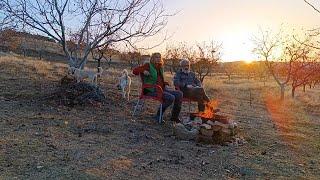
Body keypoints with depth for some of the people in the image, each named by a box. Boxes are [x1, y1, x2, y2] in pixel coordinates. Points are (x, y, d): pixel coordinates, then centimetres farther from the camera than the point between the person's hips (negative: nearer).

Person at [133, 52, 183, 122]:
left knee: (179, 94, -9)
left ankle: (174, 116, -1)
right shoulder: (148, 66, 1)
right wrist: (143, 71, -19)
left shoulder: (160, 68, 21)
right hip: (152, 90, -8)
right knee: (171, 97, -28)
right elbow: (134, 71, -1)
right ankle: (158, 115, -10)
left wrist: (166, 84, 12)